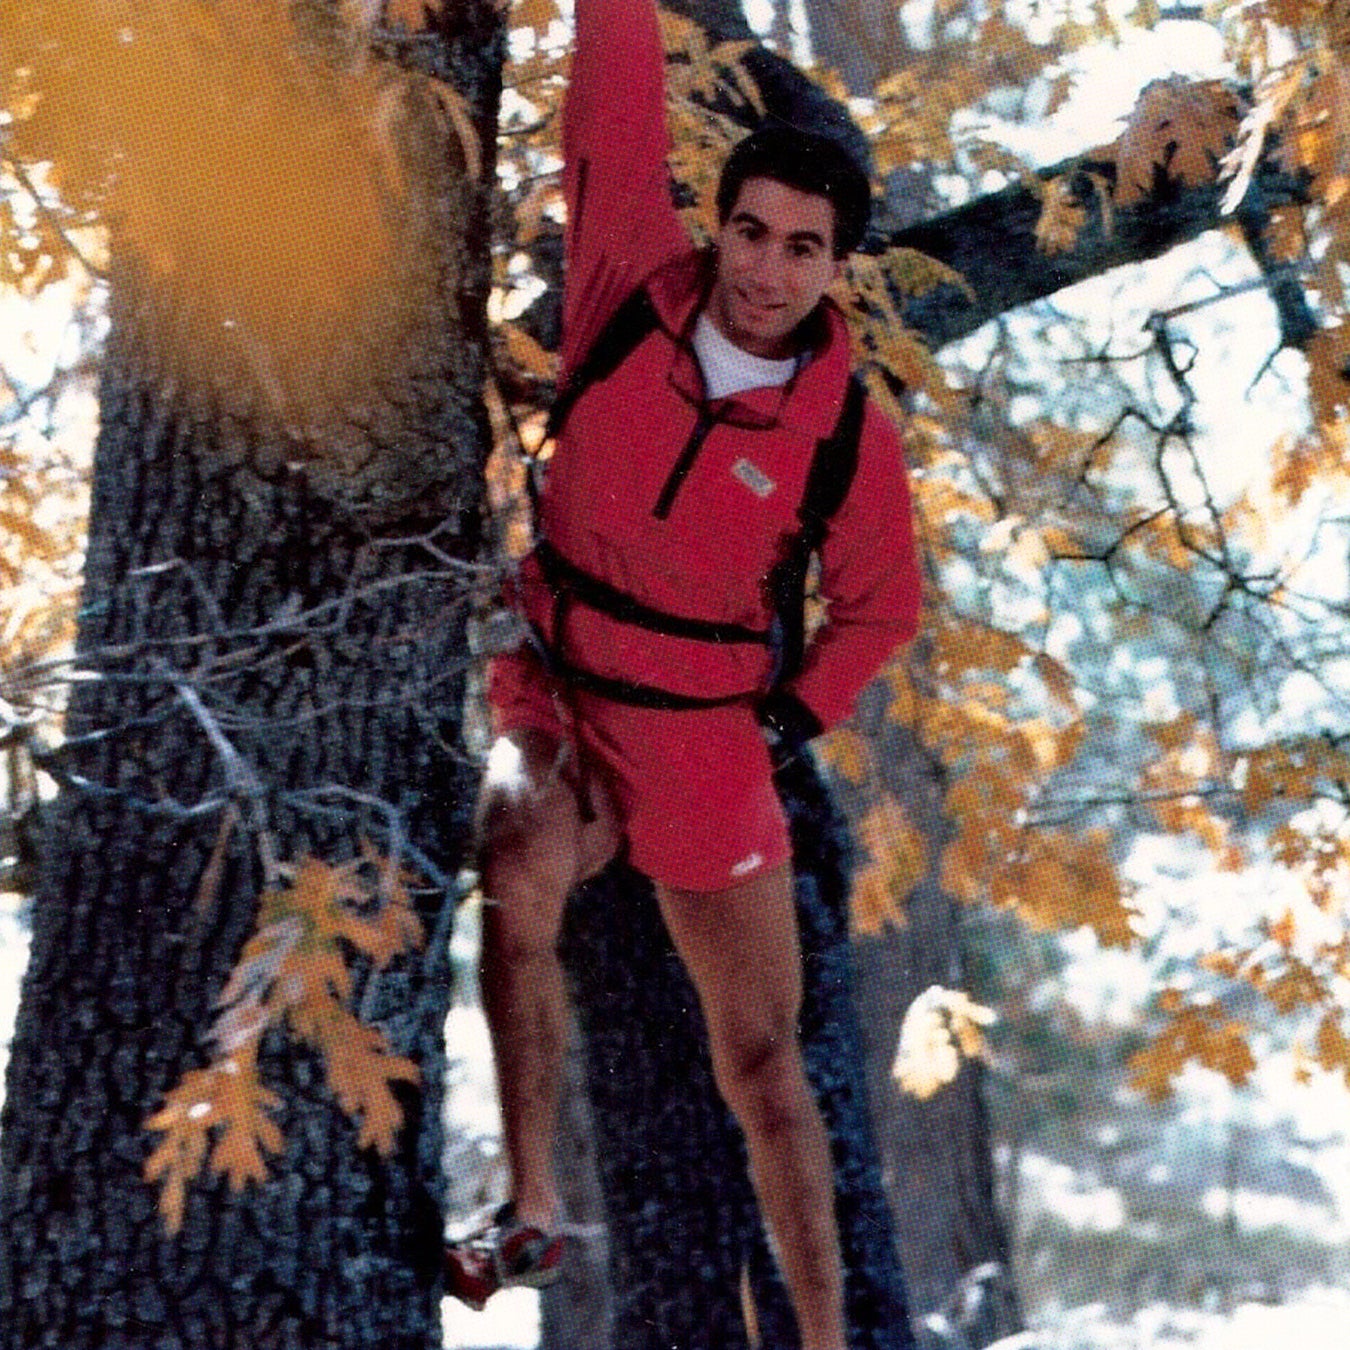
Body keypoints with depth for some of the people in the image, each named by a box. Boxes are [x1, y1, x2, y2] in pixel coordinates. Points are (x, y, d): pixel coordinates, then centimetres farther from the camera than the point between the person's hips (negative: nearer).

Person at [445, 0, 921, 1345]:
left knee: (762, 1055, 3)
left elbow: (879, 607, 6)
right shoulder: (634, 284, -8)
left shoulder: (847, 433, -9)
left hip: (702, 731, 0)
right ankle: (531, 1211, -25)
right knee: (517, 870, -33)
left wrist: (789, 719, -3)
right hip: (553, 690, 0)